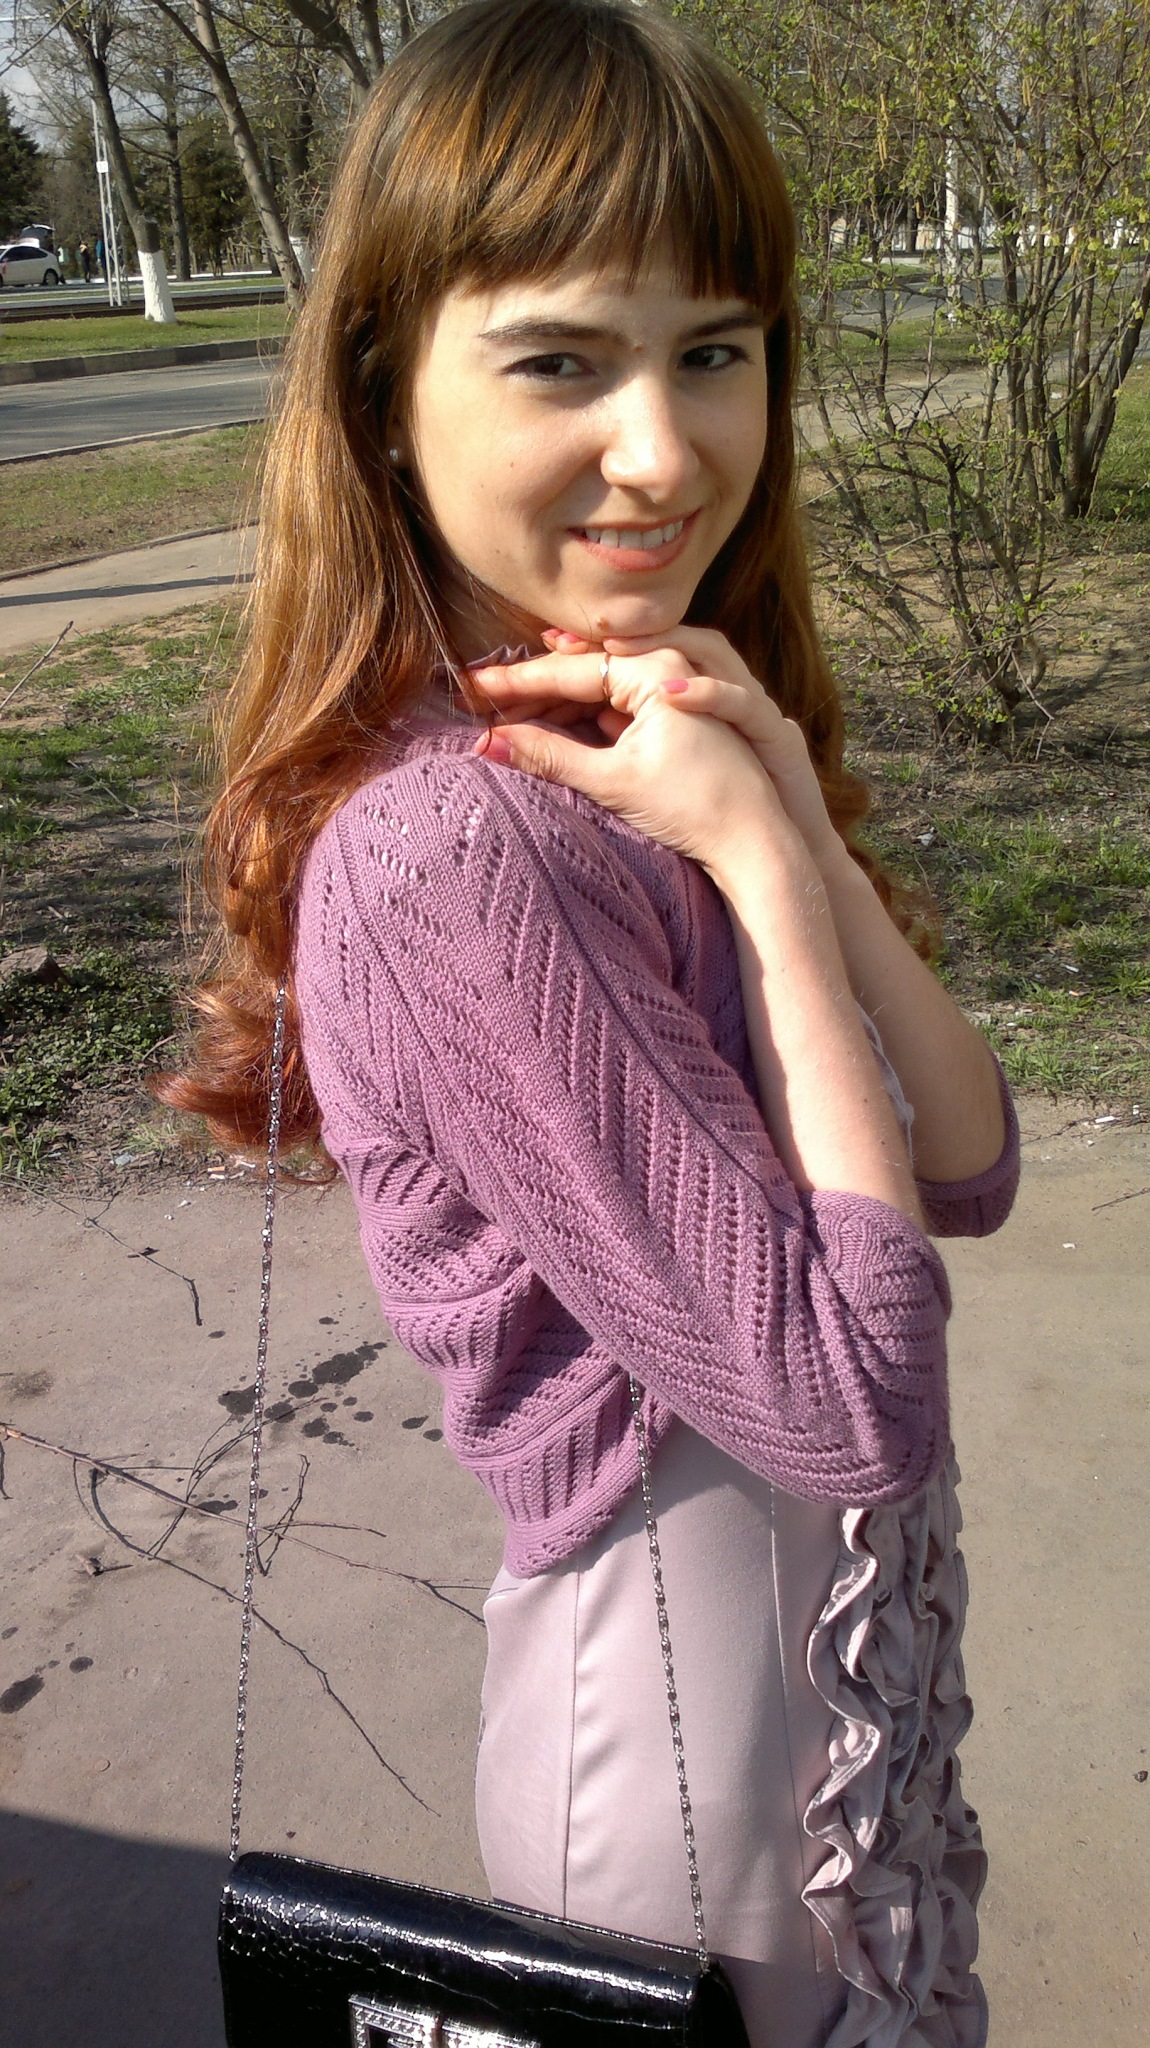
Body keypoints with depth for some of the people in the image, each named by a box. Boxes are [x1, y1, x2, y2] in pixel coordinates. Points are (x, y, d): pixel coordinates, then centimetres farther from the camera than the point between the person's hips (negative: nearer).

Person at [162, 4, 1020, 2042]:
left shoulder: (661, 749, -2)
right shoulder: (449, 854, -29)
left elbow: (970, 1169, -5)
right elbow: (850, 1395, -27)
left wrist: (794, 816, -17)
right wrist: (765, 866, -25)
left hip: (863, 1635, 8)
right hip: (698, 1705, -8)